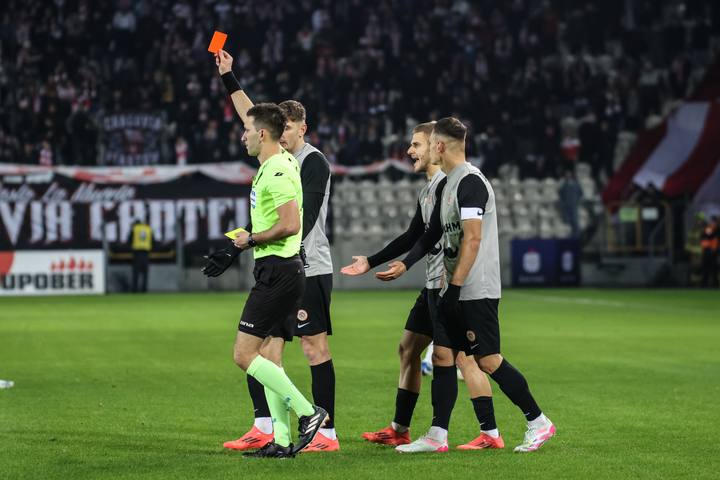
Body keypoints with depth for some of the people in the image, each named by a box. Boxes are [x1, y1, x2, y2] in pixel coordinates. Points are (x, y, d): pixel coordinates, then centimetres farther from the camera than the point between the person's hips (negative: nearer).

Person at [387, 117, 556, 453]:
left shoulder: (470, 181, -15)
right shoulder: (448, 183, 16)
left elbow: (473, 238, -21)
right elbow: (434, 234, 23)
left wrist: (454, 287, -22)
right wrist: (405, 265, 16)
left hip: (476, 291, -10)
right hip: (454, 291, 10)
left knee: (487, 360, -8)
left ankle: (539, 422, 2)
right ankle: (437, 435, 11)